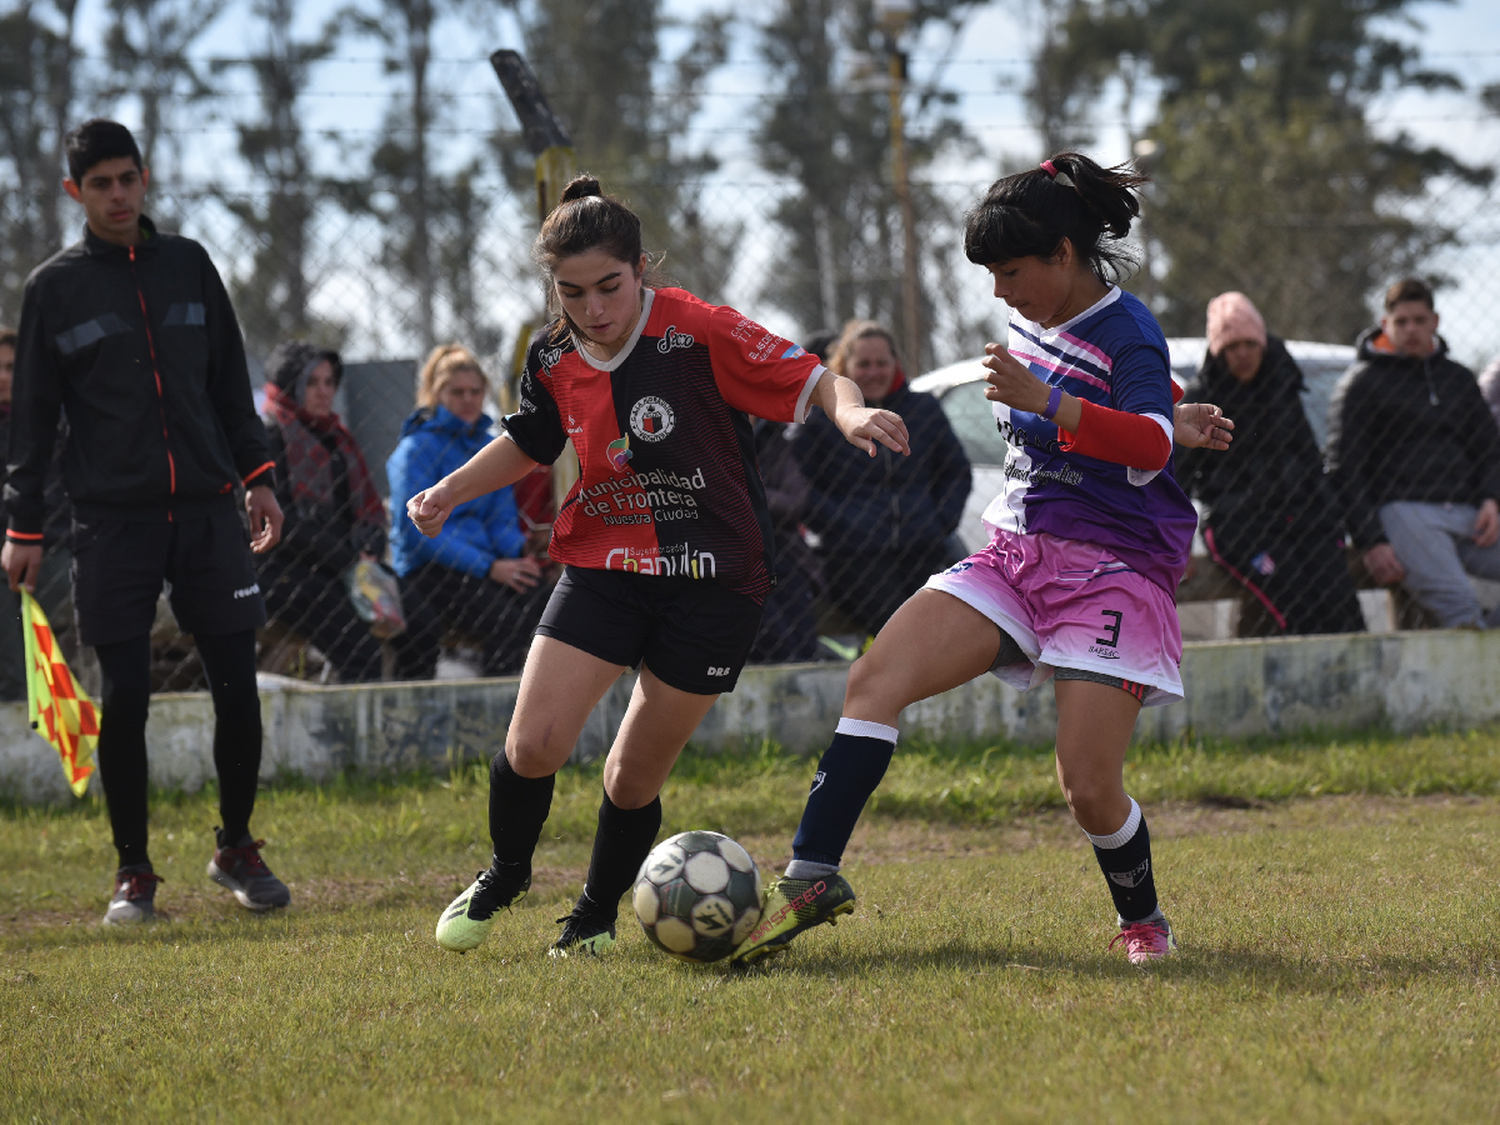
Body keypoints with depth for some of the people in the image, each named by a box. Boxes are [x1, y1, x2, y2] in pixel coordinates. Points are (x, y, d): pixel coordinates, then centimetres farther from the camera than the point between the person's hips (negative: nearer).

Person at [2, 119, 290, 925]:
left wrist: (256, 475, 11)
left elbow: (230, 381, 16)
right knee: (124, 697, -4)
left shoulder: (188, 264, 10)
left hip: (206, 510, 2)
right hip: (112, 520, -2)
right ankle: (133, 871, 8)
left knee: (237, 685, 0)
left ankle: (236, 849, 18)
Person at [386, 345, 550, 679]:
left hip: (482, 562, 6)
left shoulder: (490, 449, 18)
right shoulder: (416, 449, -2)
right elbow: (419, 532, -10)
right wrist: (490, 567, -18)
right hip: (426, 572, -6)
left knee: (538, 595, -27)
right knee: (506, 618, -32)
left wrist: (520, 550, -6)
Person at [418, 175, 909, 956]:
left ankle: (597, 915, 29)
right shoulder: (554, 358, -1)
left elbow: (816, 381, -17)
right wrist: (446, 494, 7)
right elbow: (528, 444, 19)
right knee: (533, 746, -11)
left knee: (634, 776, 2)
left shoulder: (700, 333, -16)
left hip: (711, 580, -3)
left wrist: (851, 412, -39)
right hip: (602, 565, 3)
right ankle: (505, 876, 20)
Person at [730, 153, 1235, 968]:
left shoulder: (1127, 335, -13)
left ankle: (1142, 922, 16)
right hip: (1016, 554, 7)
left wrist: (1042, 401, -44)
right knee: (877, 676, -17)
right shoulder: (1034, 323, 9)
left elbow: (1147, 448, -32)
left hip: (1111, 570, -7)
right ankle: (812, 876, -20)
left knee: (1089, 790, -13)